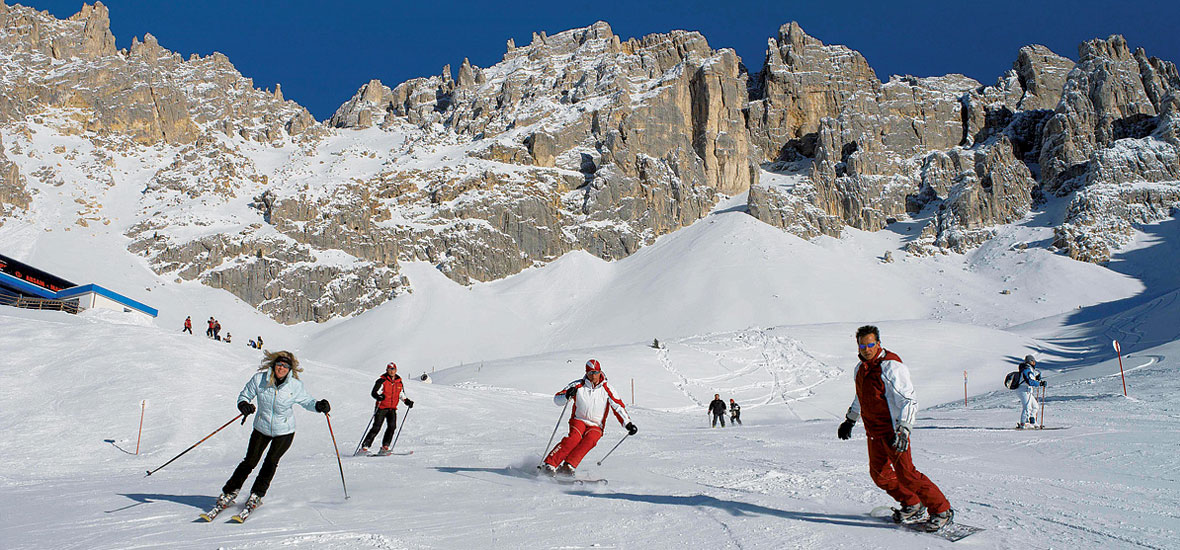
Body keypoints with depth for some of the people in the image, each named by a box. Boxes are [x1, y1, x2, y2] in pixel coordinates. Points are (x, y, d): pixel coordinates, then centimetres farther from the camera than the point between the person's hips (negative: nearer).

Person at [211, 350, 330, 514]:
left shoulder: (295, 386, -13)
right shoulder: (259, 379, -13)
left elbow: (307, 401, -1)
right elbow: (244, 395, -2)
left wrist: (318, 406, -22)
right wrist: (243, 404, -24)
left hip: (284, 432, -1)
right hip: (262, 428, 1)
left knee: (271, 462, -5)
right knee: (250, 462, 0)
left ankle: (257, 494, 16)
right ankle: (230, 492, 19)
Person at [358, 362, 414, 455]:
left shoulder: (399, 381, 9)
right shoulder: (382, 380, -7)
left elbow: (400, 394, 23)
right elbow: (374, 392, -15)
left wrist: (406, 401, 10)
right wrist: (379, 397, -35)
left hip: (392, 409, 4)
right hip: (382, 407, -4)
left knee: (392, 426, -14)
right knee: (376, 427, -9)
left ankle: (385, 447, -7)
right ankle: (364, 447, -4)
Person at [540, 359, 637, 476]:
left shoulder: (606, 389, 2)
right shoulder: (578, 385, 0)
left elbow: (618, 407, 2)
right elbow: (557, 399, 0)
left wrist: (628, 424, -11)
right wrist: (567, 396, -22)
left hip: (596, 427, 1)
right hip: (579, 420, -1)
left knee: (590, 440, -32)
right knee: (574, 438, -31)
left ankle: (568, 466, -41)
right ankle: (549, 464, -33)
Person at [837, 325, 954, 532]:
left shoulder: (891, 366, -16)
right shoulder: (861, 368, 9)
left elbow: (908, 400, -19)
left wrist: (903, 431, -27)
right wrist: (850, 420, 31)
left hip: (893, 428, -8)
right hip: (874, 431, 8)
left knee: (905, 474, -10)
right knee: (879, 473, 11)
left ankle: (941, 511, 5)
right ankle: (912, 505, 29)